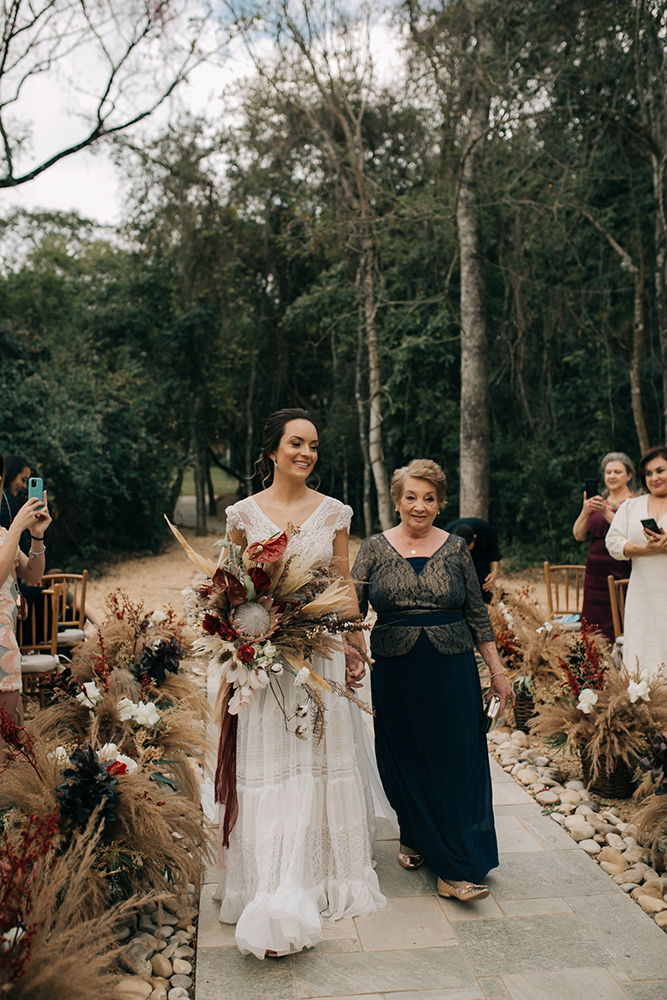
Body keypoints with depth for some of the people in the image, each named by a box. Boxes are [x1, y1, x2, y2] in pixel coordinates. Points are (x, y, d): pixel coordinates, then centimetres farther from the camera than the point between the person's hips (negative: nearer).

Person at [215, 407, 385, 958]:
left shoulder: (333, 512, 3)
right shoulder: (244, 513, 1)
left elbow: (344, 585, 7)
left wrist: (356, 647, 6)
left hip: (321, 650, 1)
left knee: (319, 758, 9)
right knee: (268, 763, 1)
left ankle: (321, 876, 28)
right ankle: (276, 899, 12)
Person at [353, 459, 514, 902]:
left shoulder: (456, 548, 3)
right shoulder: (375, 548, 1)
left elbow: (478, 614, 7)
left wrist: (497, 671, 7)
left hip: (452, 671, 0)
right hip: (396, 674, 0)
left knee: (457, 763, 0)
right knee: (405, 761, 11)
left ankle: (456, 872, 10)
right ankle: (415, 837, 37)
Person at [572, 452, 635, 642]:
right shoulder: (598, 502, 16)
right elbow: (579, 535, 8)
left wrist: (607, 513, -20)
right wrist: (585, 512, -8)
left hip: (621, 573, -5)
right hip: (595, 573, 5)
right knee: (594, 630, 4)